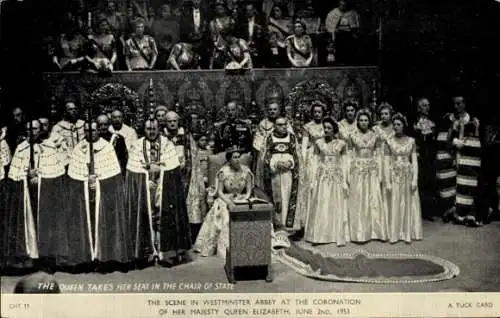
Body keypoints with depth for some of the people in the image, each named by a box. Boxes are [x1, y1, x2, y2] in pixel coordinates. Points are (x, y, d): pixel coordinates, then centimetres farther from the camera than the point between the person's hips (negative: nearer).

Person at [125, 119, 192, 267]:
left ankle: (167, 252, 3)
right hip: (143, 189, 1)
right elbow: (133, 171, 1)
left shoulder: (167, 144, 4)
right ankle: (147, 252, 6)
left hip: (165, 189, 0)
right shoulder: (137, 146, 5)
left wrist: (158, 168, -12)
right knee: (146, 217, -1)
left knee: (165, 218, -2)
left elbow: (174, 169, -1)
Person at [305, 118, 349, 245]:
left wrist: (345, 181, -2)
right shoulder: (319, 142, 3)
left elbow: (344, 163, 2)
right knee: (320, 207, 1)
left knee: (337, 207, 4)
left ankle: (338, 236, 12)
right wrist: (314, 180, -2)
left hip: (336, 177, 0)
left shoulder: (341, 144, 1)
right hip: (322, 176, 0)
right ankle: (319, 236, 8)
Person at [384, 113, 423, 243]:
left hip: (408, 175, 1)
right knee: (395, 205, 2)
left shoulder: (411, 141, 3)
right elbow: (386, 163, -4)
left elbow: (414, 161, 1)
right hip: (394, 175, -1)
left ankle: (408, 232, 16)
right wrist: (387, 182, -10)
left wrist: (415, 179, -8)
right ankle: (395, 234, 10)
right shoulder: (389, 142, 0)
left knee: (409, 204, 6)